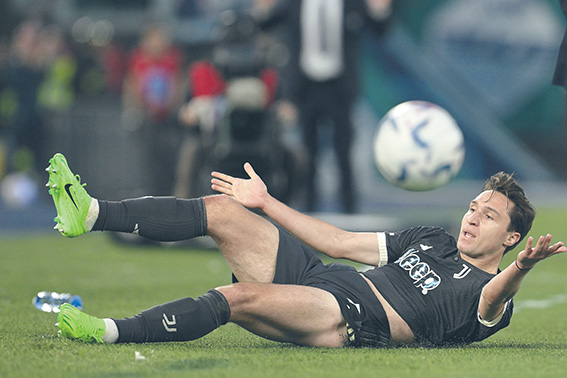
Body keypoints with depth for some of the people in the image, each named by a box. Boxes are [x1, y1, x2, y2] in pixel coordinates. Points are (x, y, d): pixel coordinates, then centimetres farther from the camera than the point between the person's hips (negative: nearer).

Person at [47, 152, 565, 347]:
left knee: (239, 296, -32)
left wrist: (521, 268, -46)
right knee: (221, 210, -7)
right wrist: (267, 203, 27)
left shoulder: (489, 293, 4)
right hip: (319, 277, 8)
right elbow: (341, 242, 28)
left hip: (354, 321, -8)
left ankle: (113, 331, -29)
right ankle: (91, 214, -12)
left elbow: (491, 300, -23)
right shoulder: (432, 240, 27)